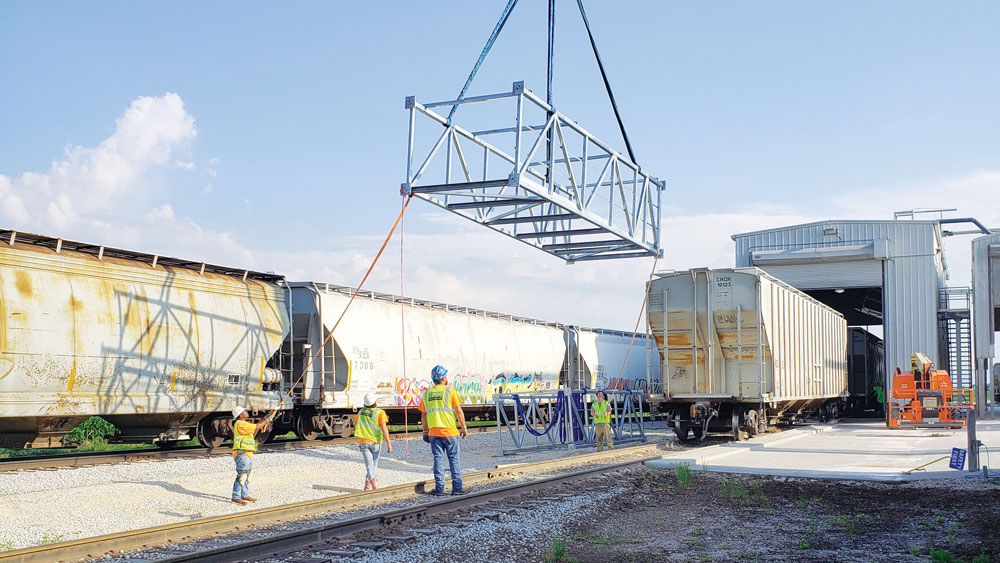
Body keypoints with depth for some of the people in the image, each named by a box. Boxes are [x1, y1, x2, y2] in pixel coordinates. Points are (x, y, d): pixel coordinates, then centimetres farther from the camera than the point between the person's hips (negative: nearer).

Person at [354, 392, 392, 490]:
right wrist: (388, 443, -14)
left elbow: (355, 423, 20)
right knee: (374, 463, 14)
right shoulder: (380, 412, -11)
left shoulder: (361, 412, 4)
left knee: (369, 464, -3)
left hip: (363, 442, 2)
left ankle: (372, 479, -26)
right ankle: (368, 483, 14)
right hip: (375, 442, -2)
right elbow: (384, 428, -17)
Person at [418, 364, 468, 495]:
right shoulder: (450, 391, -4)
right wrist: (464, 428, 2)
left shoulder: (427, 394, 8)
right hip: (450, 431, -3)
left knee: (438, 459, 6)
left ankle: (439, 488, 5)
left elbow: (423, 415, 10)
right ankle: (457, 487, 2)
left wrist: (425, 432, 18)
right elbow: (459, 411, -6)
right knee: (454, 459, 4)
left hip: (434, 432, 3)